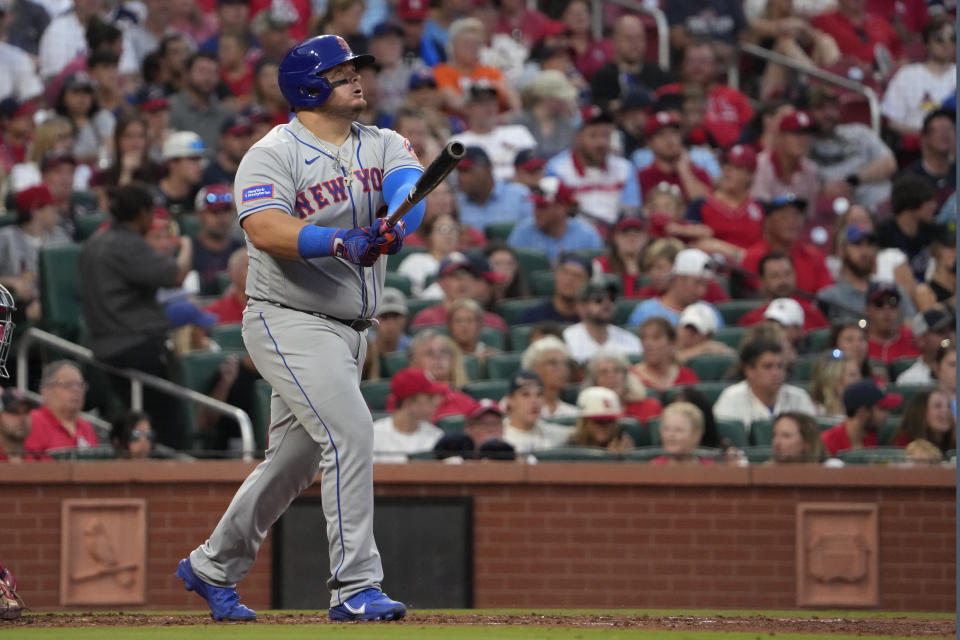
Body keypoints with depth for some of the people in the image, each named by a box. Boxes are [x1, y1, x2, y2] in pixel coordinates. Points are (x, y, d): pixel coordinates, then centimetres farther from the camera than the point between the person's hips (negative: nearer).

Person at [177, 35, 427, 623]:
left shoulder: (384, 146, 7)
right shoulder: (273, 155, -10)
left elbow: (410, 186, -14)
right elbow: (266, 229, -27)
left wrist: (396, 226, -36)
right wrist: (341, 243, -41)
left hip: (350, 331, 7)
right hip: (291, 321, -7)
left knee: (297, 459, 15)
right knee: (349, 430, -21)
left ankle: (212, 567, 33)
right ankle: (356, 588, -20)